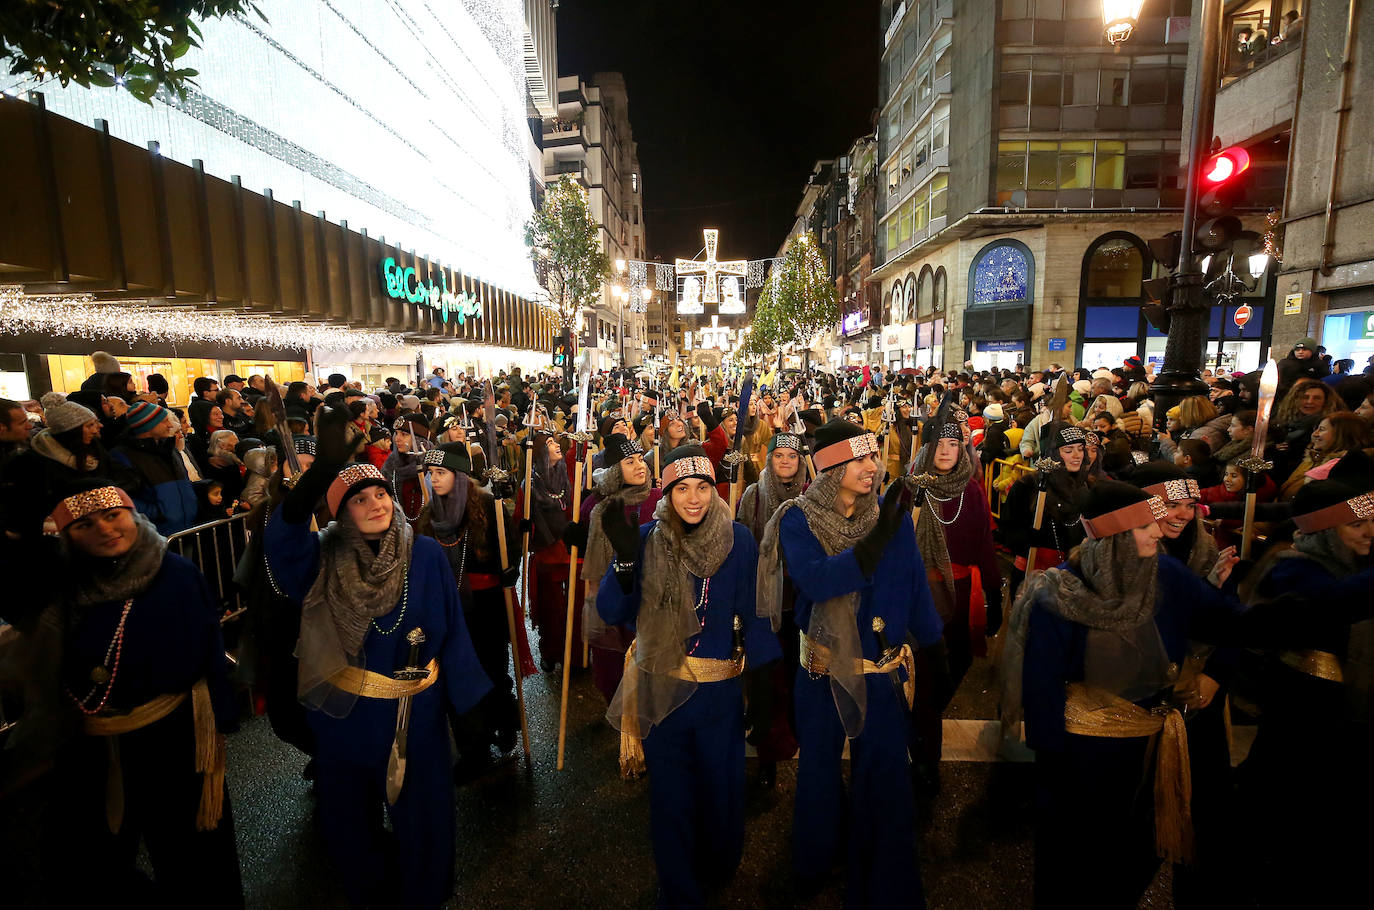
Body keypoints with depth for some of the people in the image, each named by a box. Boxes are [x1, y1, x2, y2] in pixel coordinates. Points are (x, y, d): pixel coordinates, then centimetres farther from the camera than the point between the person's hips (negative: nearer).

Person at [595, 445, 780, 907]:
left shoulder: (738, 540, -8)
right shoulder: (647, 539, -7)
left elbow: (753, 617, -4)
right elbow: (611, 614, -13)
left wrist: (759, 690, -3)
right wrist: (625, 557, -29)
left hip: (720, 694, 0)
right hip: (660, 691, 0)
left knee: (723, 793, 17)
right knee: (670, 798, 14)